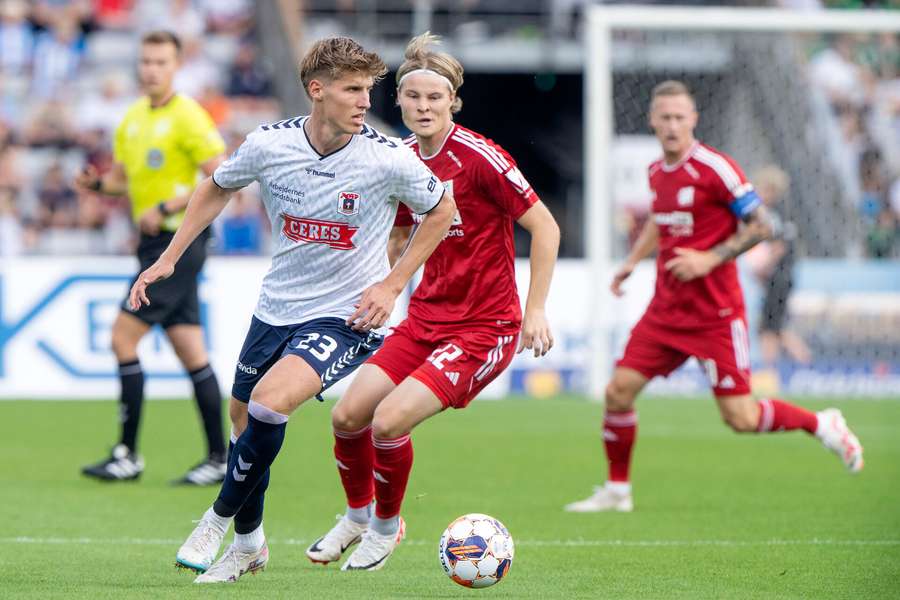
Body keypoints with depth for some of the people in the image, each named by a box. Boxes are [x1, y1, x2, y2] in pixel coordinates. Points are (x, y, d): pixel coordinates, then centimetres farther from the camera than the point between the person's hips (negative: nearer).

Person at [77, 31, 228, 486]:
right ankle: (219, 459, 10)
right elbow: (123, 179, 22)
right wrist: (96, 183, 0)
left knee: (124, 337, -11)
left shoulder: (187, 116, -11)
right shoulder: (133, 119, 14)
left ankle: (128, 455, -6)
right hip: (156, 243, 8)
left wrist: (166, 209, -21)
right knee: (192, 353, 8)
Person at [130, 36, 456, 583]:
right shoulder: (269, 145, -11)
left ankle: (222, 518, -2)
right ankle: (248, 545, 38)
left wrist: (392, 285, -6)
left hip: (346, 316, -4)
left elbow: (442, 210, 0)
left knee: (270, 402, -25)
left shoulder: (389, 159, -18)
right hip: (277, 307, 5)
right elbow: (217, 189, 11)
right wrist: (169, 258, 6)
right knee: (243, 417, 14)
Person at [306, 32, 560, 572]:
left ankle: (386, 526, 9)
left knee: (389, 421, -19)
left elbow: (545, 227, -14)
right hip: (426, 318, 7)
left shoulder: (478, 156, -17)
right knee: (348, 415, -3)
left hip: (486, 325, -7)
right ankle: (359, 516, 26)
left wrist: (535, 310, -16)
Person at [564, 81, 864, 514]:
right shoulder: (657, 171, 8)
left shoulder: (715, 168, -14)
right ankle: (616, 490, 14)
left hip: (714, 312, -6)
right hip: (666, 309, 6)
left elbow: (761, 225, -13)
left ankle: (824, 425, 18)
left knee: (740, 418, -6)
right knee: (618, 392, -2)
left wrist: (711, 258, -21)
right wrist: (632, 261, 16)